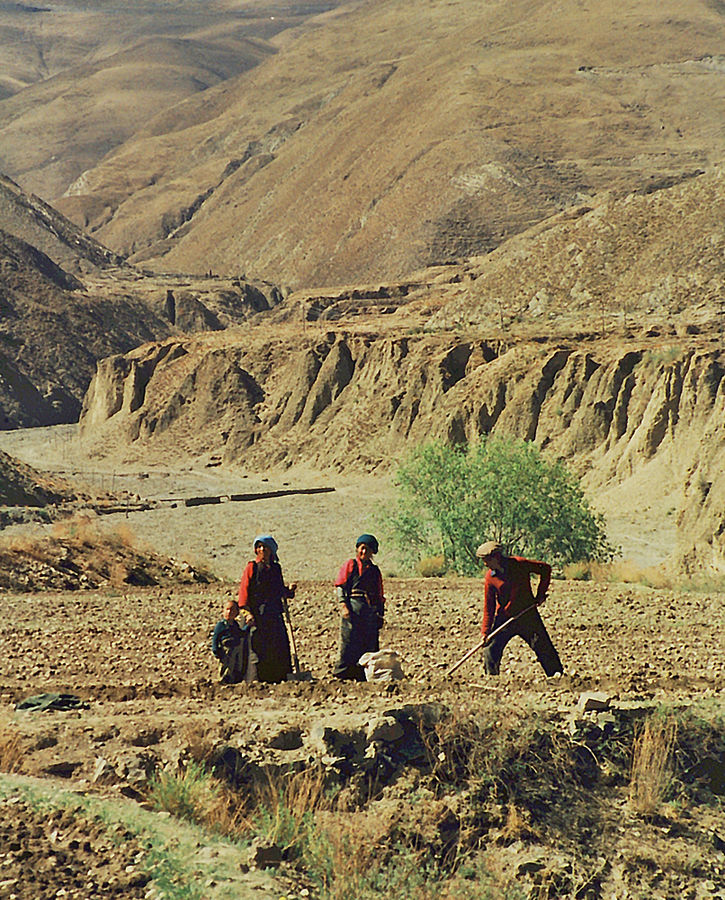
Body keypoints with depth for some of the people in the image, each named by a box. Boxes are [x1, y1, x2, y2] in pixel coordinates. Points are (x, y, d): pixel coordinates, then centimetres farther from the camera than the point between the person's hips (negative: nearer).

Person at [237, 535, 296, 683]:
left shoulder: (276, 568, 15)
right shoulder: (251, 567, 1)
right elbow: (244, 590, -5)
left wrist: (289, 590, 2)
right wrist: (247, 613, -15)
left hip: (275, 613, 4)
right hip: (257, 614, -4)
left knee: (280, 645, -1)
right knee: (259, 647, -6)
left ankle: (279, 677, 6)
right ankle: (258, 678, 0)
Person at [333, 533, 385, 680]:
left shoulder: (375, 570, 20)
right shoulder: (350, 565, 9)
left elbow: (379, 595, 22)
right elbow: (340, 586, 2)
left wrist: (381, 614, 14)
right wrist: (344, 606, -11)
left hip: (370, 610, 4)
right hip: (353, 606, -4)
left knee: (370, 643, 0)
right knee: (349, 641, -7)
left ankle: (363, 674, 4)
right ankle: (343, 672, -3)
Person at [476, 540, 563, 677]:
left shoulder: (519, 564, -11)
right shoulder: (490, 577, -5)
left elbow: (545, 568, 2)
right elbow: (489, 606, 0)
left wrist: (541, 593, -2)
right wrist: (485, 632, -5)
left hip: (528, 616, -2)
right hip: (503, 619, 2)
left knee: (544, 648, -2)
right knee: (490, 649, -6)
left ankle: (557, 674, 12)